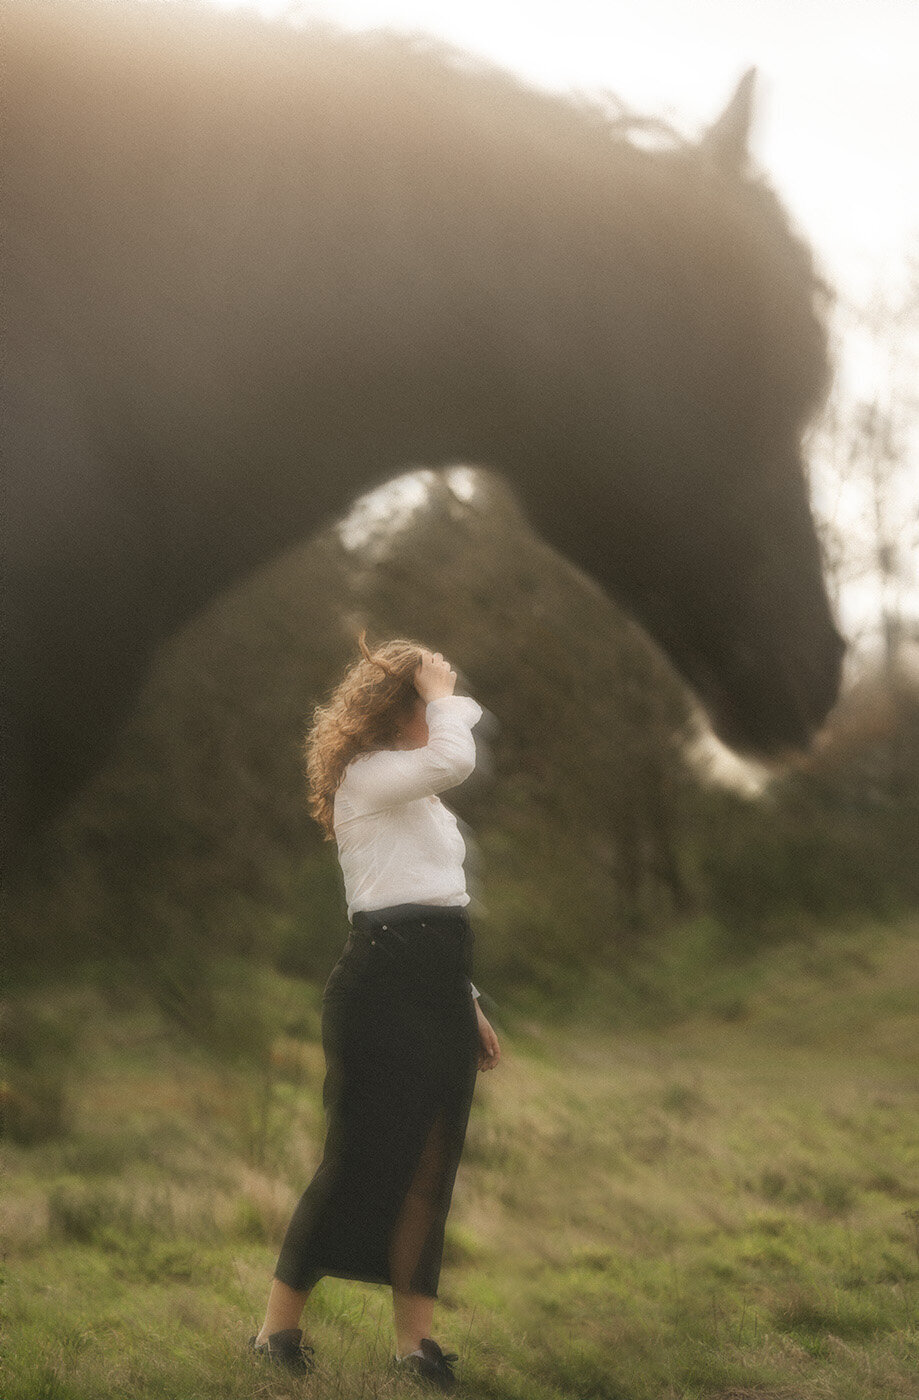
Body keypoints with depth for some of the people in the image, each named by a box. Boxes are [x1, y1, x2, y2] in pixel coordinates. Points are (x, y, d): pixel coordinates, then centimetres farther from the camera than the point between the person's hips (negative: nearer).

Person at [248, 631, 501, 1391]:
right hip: (384, 984, -9)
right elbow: (455, 760, -27)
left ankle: (416, 1339, 11)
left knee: (428, 1166, 7)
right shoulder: (366, 777, -6)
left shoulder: (418, 798, 23)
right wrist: (440, 694, -10)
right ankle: (280, 1328, 4)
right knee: (364, 1157, -6)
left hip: (435, 985, 9)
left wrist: (469, 1005, 20)